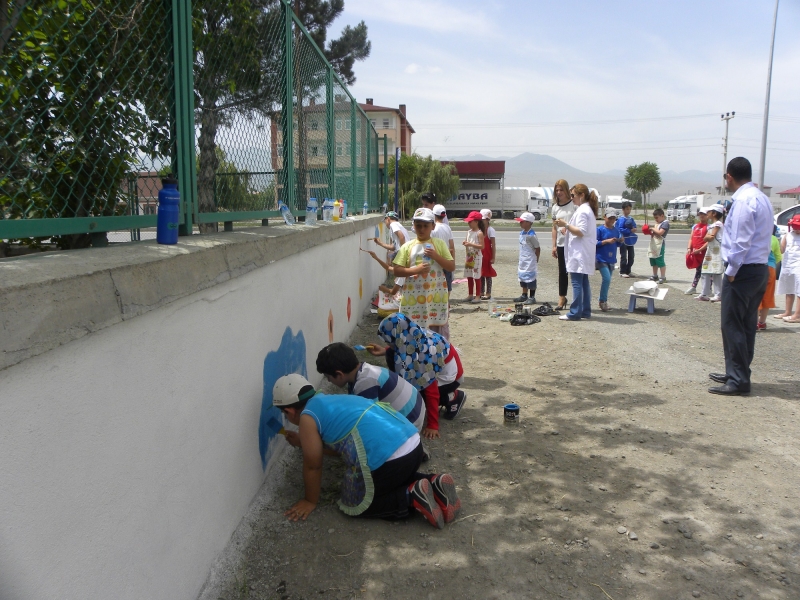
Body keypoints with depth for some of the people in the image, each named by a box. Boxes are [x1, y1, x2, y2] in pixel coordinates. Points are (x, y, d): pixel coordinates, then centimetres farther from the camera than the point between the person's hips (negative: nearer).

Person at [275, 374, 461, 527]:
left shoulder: (307, 417, 1)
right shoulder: (329, 402, 26)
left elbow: (313, 466, 8)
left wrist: (310, 501, 23)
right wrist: (302, 442, 46)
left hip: (386, 458, -9)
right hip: (413, 443, 9)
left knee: (353, 505, 15)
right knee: (395, 481, 37)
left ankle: (412, 496, -1)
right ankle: (434, 483, 12)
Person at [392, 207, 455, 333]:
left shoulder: (439, 244, 4)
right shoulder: (408, 246, 2)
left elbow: (452, 266, 1)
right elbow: (397, 271, -1)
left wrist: (436, 256, -13)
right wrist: (415, 270, -15)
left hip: (435, 295, 0)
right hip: (413, 296, 0)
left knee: (434, 329, 7)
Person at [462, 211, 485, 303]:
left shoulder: (479, 233, -12)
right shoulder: (469, 232, 10)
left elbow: (482, 246, -18)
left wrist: (470, 244, -23)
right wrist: (465, 243, -4)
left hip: (477, 258, -8)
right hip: (469, 257, 8)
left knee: (477, 277, -2)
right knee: (469, 277, 12)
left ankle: (478, 296, 5)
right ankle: (470, 295, 21)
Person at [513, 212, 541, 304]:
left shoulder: (531, 235, -18)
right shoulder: (522, 233, 7)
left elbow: (538, 249, -13)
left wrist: (536, 261, -7)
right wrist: (521, 261, 15)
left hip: (530, 262, -9)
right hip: (523, 261, 9)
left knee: (530, 278, -2)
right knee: (523, 277, 16)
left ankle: (532, 298, 6)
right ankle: (524, 296, 28)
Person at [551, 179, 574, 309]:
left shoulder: (574, 205, -5)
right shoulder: (555, 207, 12)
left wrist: (568, 227, -22)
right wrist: (554, 246, 11)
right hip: (561, 244, 5)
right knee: (562, 271, 11)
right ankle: (562, 297, 19)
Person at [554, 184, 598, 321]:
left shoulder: (582, 211, -13)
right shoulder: (588, 209, 19)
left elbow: (581, 232, -20)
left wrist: (566, 225, -22)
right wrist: (566, 226, 14)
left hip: (579, 253, -11)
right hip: (583, 253, 11)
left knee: (576, 282, -9)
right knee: (583, 282, 12)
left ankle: (575, 313, -9)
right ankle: (585, 311, 16)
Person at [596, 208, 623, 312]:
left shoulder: (616, 230, 9)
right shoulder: (600, 229, -8)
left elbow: (618, 244, 16)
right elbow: (595, 243, -11)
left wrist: (621, 241, -5)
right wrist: (606, 241, -21)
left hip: (611, 260, 6)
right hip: (601, 259, -6)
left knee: (608, 280, 11)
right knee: (607, 279, -16)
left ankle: (603, 301, 21)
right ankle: (603, 301, -3)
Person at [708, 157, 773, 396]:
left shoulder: (743, 200, -16)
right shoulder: (761, 198, 14)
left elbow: (741, 241, -20)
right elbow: (759, 234, 15)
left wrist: (731, 271, -14)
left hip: (743, 271, -10)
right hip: (760, 269, 10)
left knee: (732, 325, -4)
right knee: (746, 325, 15)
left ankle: (738, 380, 1)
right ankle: (737, 373, 24)